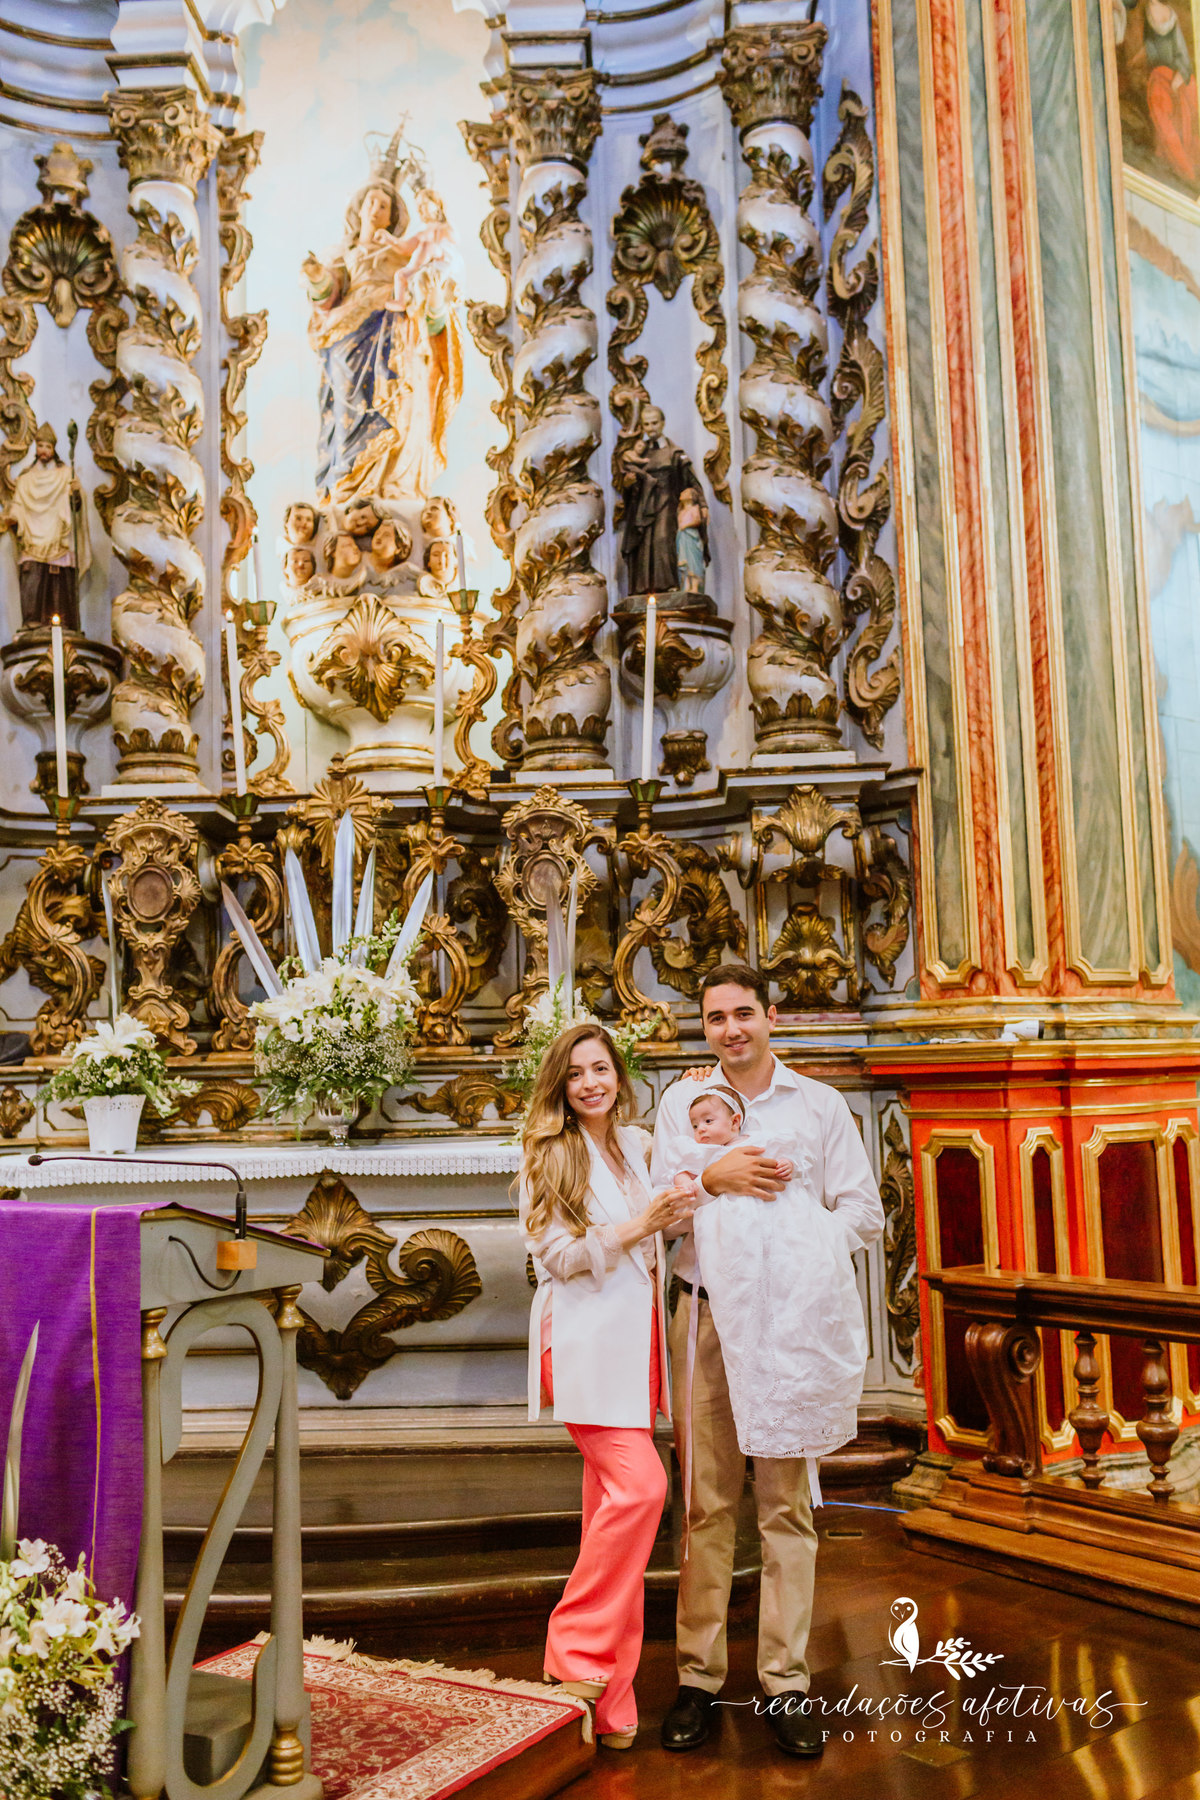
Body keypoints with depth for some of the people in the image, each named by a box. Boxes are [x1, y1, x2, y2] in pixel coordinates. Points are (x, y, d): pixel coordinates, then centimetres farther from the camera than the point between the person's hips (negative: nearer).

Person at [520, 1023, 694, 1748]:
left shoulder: (637, 1145, 15)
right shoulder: (549, 1157, -3)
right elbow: (555, 1256, -9)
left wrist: (673, 1218, 6)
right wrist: (636, 1228, -16)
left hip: (637, 1335, 6)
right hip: (588, 1339, -6)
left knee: (614, 1497, 7)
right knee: (639, 1484, -18)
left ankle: (605, 1693, 15)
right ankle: (579, 1653, -4)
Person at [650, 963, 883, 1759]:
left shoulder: (820, 1104, 7)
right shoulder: (682, 1102, 11)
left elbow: (864, 1210, 2)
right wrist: (712, 1178, -12)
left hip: (790, 1319, -1)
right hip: (706, 1313, 1)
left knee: (787, 1501, 2)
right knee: (706, 1500, 3)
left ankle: (787, 1683, 11)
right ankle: (699, 1677, 12)